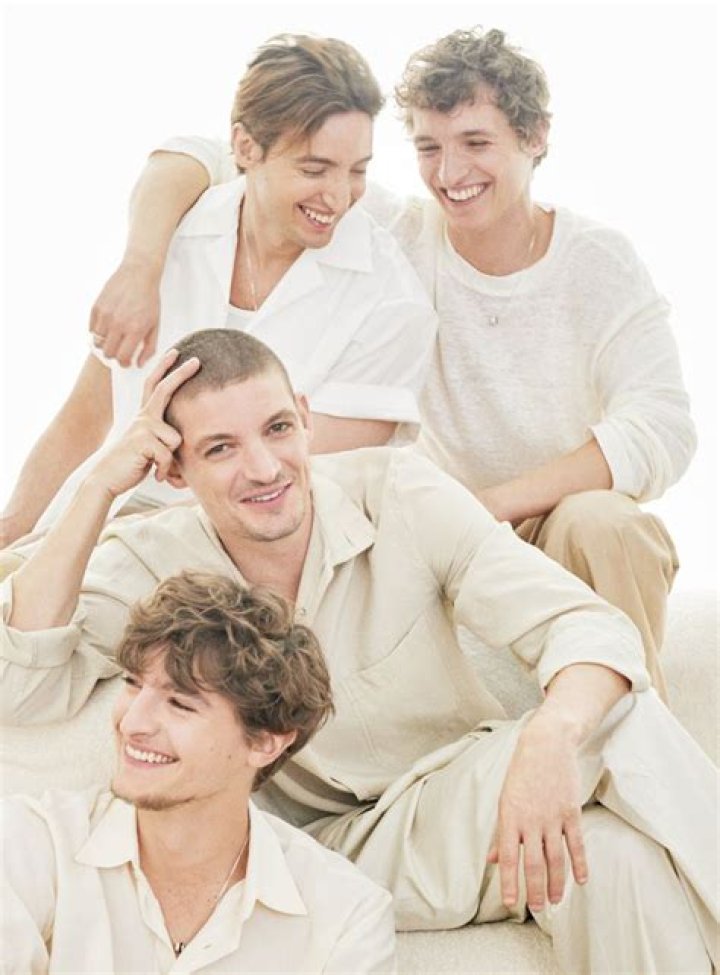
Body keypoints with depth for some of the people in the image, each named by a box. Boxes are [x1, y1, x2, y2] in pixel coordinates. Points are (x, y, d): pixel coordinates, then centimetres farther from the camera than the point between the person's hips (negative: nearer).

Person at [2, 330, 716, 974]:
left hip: (462, 800, 1)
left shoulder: (396, 492, -12)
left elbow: (586, 627, -18)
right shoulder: (148, 562, -9)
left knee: (610, 853, -33)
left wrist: (550, 739, -42)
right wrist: (100, 488, -25)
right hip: (327, 853, -1)